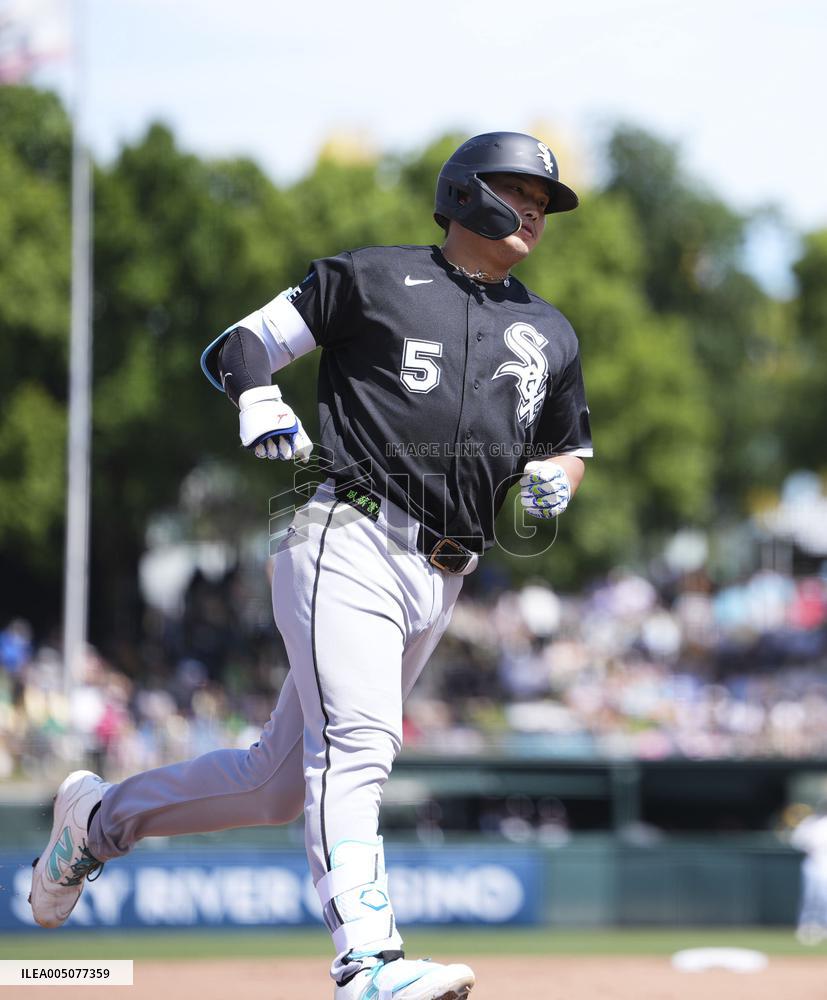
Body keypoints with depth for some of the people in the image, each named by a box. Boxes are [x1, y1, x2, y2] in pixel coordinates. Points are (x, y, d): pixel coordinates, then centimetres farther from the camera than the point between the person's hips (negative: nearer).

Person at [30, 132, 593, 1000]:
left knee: (279, 782, 8)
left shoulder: (550, 335, 22)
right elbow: (238, 348, 10)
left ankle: (102, 816, 28)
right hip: (348, 543, -6)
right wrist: (259, 408, -12)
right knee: (354, 749, -23)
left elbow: (570, 446, 32)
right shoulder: (373, 278, 8)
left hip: (438, 584, 6)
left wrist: (554, 479, 6)